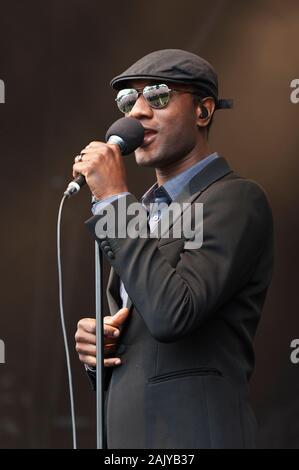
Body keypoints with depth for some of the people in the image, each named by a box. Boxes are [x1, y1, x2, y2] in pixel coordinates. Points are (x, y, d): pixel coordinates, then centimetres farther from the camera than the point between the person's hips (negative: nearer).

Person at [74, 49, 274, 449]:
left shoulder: (236, 199, -10)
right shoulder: (144, 207, 14)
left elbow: (171, 313, -23)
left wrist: (114, 198, -17)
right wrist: (95, 341, -1)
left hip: (194, 435, -7)